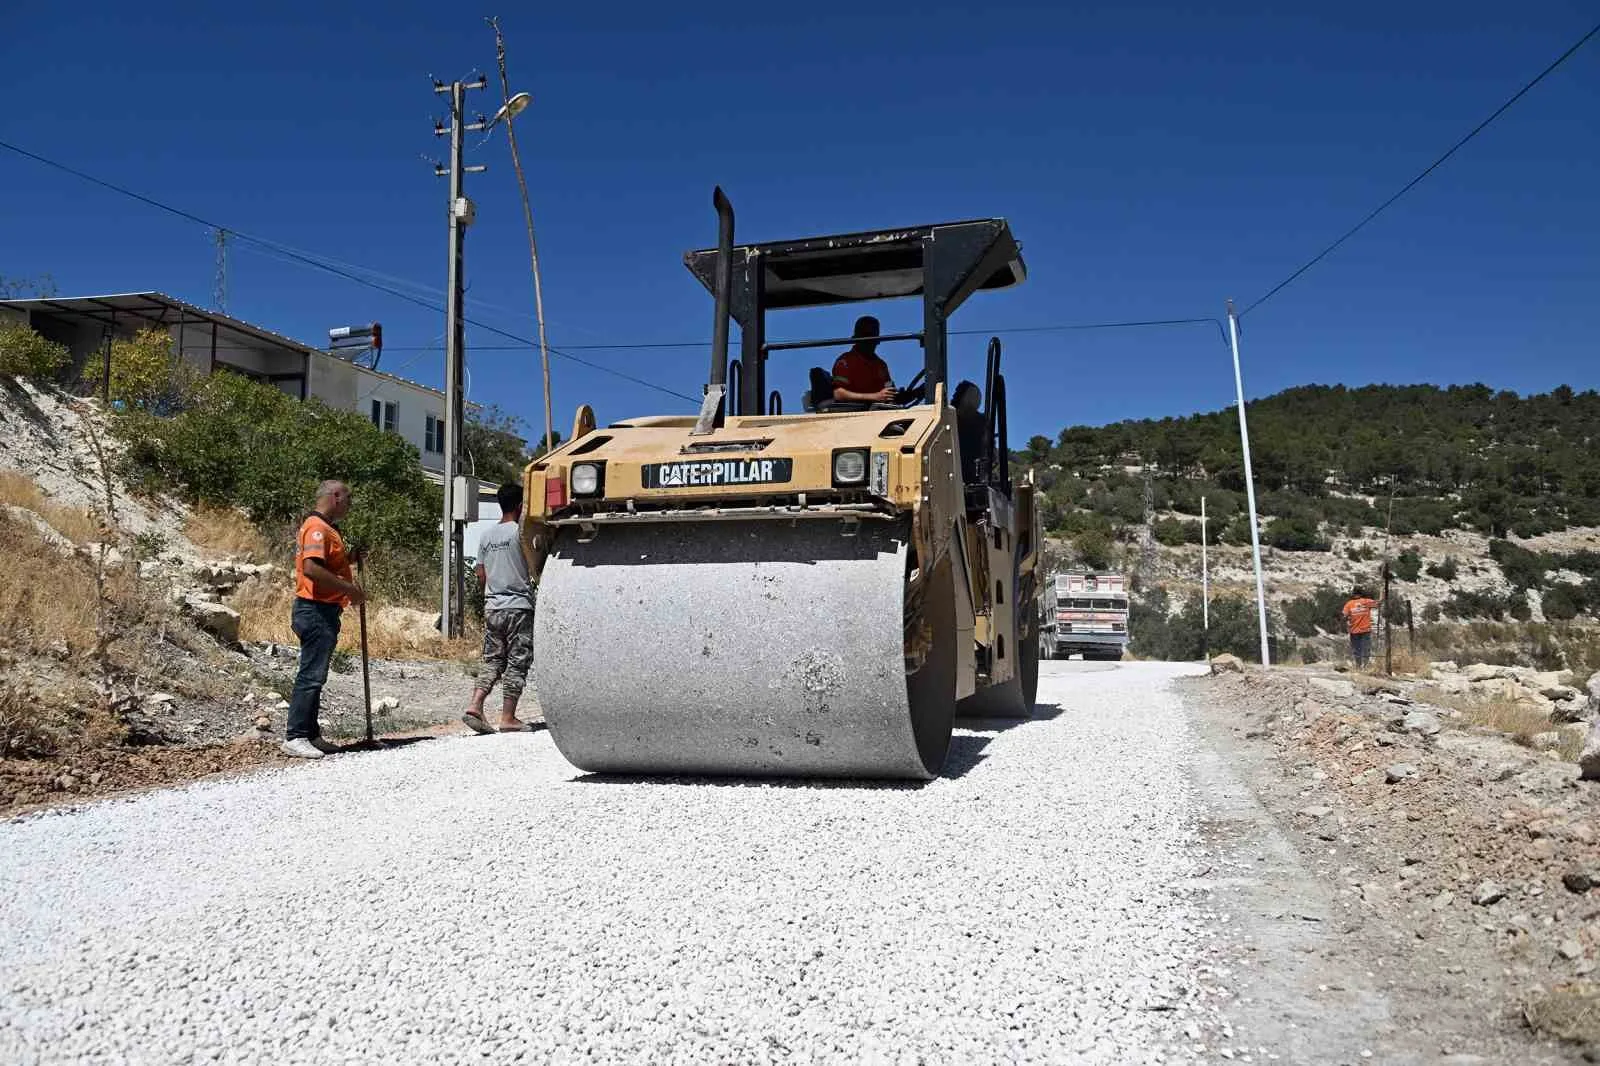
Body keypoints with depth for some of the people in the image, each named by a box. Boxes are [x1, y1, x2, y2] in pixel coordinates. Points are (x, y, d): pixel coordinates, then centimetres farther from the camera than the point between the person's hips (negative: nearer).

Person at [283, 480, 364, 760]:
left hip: (324, 612, 11)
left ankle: (310, 734, 20)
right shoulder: (317, 527, -14)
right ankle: (295, 737, -6)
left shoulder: (326, 528, 20)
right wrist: (349, 588, -23)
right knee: (312, 674, -9)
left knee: (314, 675, 13)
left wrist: (349, 557, 10)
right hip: (316, 610, -11)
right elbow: (311, 568, -27)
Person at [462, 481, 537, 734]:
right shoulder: (520, 532, -9)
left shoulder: (487, 535, 10)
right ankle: (508, 718, 1)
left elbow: (481, 576, 12)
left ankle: (475, 706, -2)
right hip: (518, 606, -6)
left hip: (492, 607, 6)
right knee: (517, 663, 0)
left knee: (492, 661, 12)